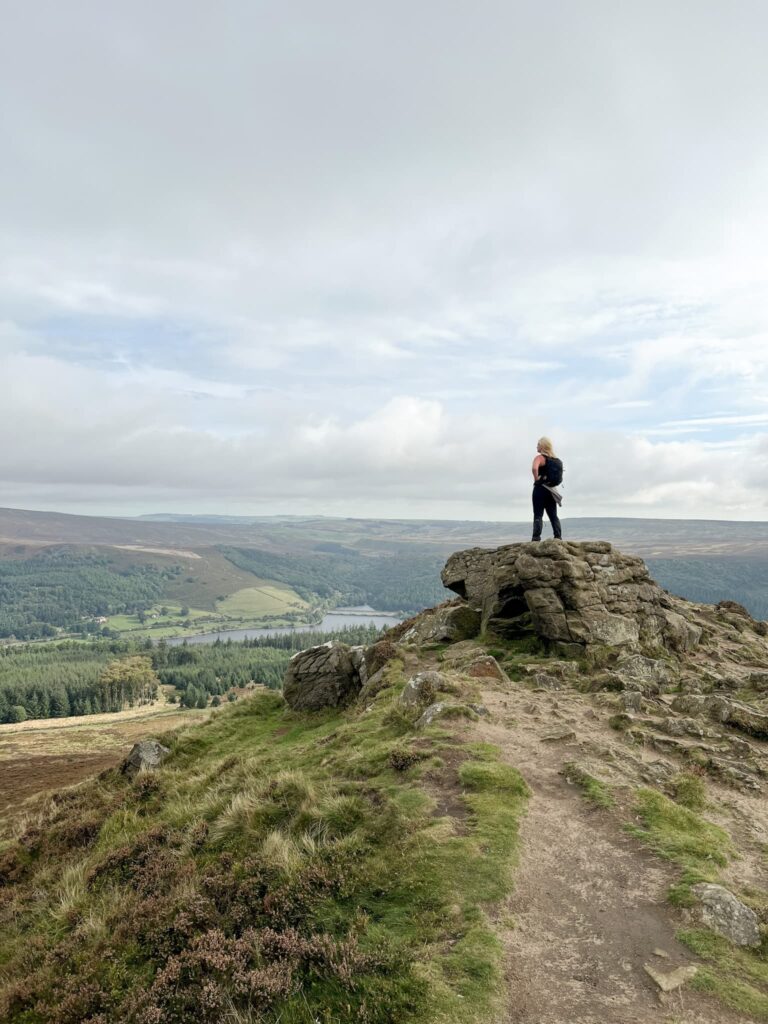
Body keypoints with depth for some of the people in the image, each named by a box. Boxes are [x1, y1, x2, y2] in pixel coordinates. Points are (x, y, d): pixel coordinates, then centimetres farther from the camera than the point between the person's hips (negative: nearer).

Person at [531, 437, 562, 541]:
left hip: (540, 489, -7)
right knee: (553, 515, 10)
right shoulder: (556, 459, 14)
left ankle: (536, 538, -12)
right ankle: (558, 537, 7)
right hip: (551, 490, 7)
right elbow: (560, 475, 22)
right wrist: (552, 482, 17)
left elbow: (534, 468, -31)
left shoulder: (540, 457, -10)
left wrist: (536, 479, -16)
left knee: (538, 515, -6)